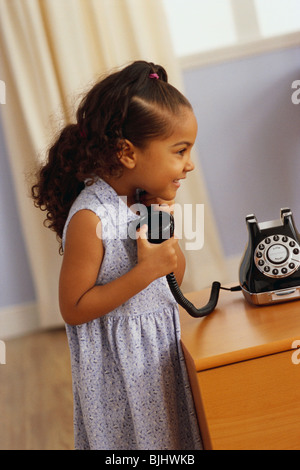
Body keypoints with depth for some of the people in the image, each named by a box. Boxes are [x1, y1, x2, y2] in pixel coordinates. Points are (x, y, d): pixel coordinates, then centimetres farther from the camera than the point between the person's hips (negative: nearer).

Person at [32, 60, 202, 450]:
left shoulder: (147, 198, -1)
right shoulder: (90, 217, -24)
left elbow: (175, 276, 8)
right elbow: (73, 309, -21)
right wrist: (145, 271, -27)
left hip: (160, 347, 8)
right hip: (118, 363, -7)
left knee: (170, 433, 22)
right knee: (134, 437, 11)